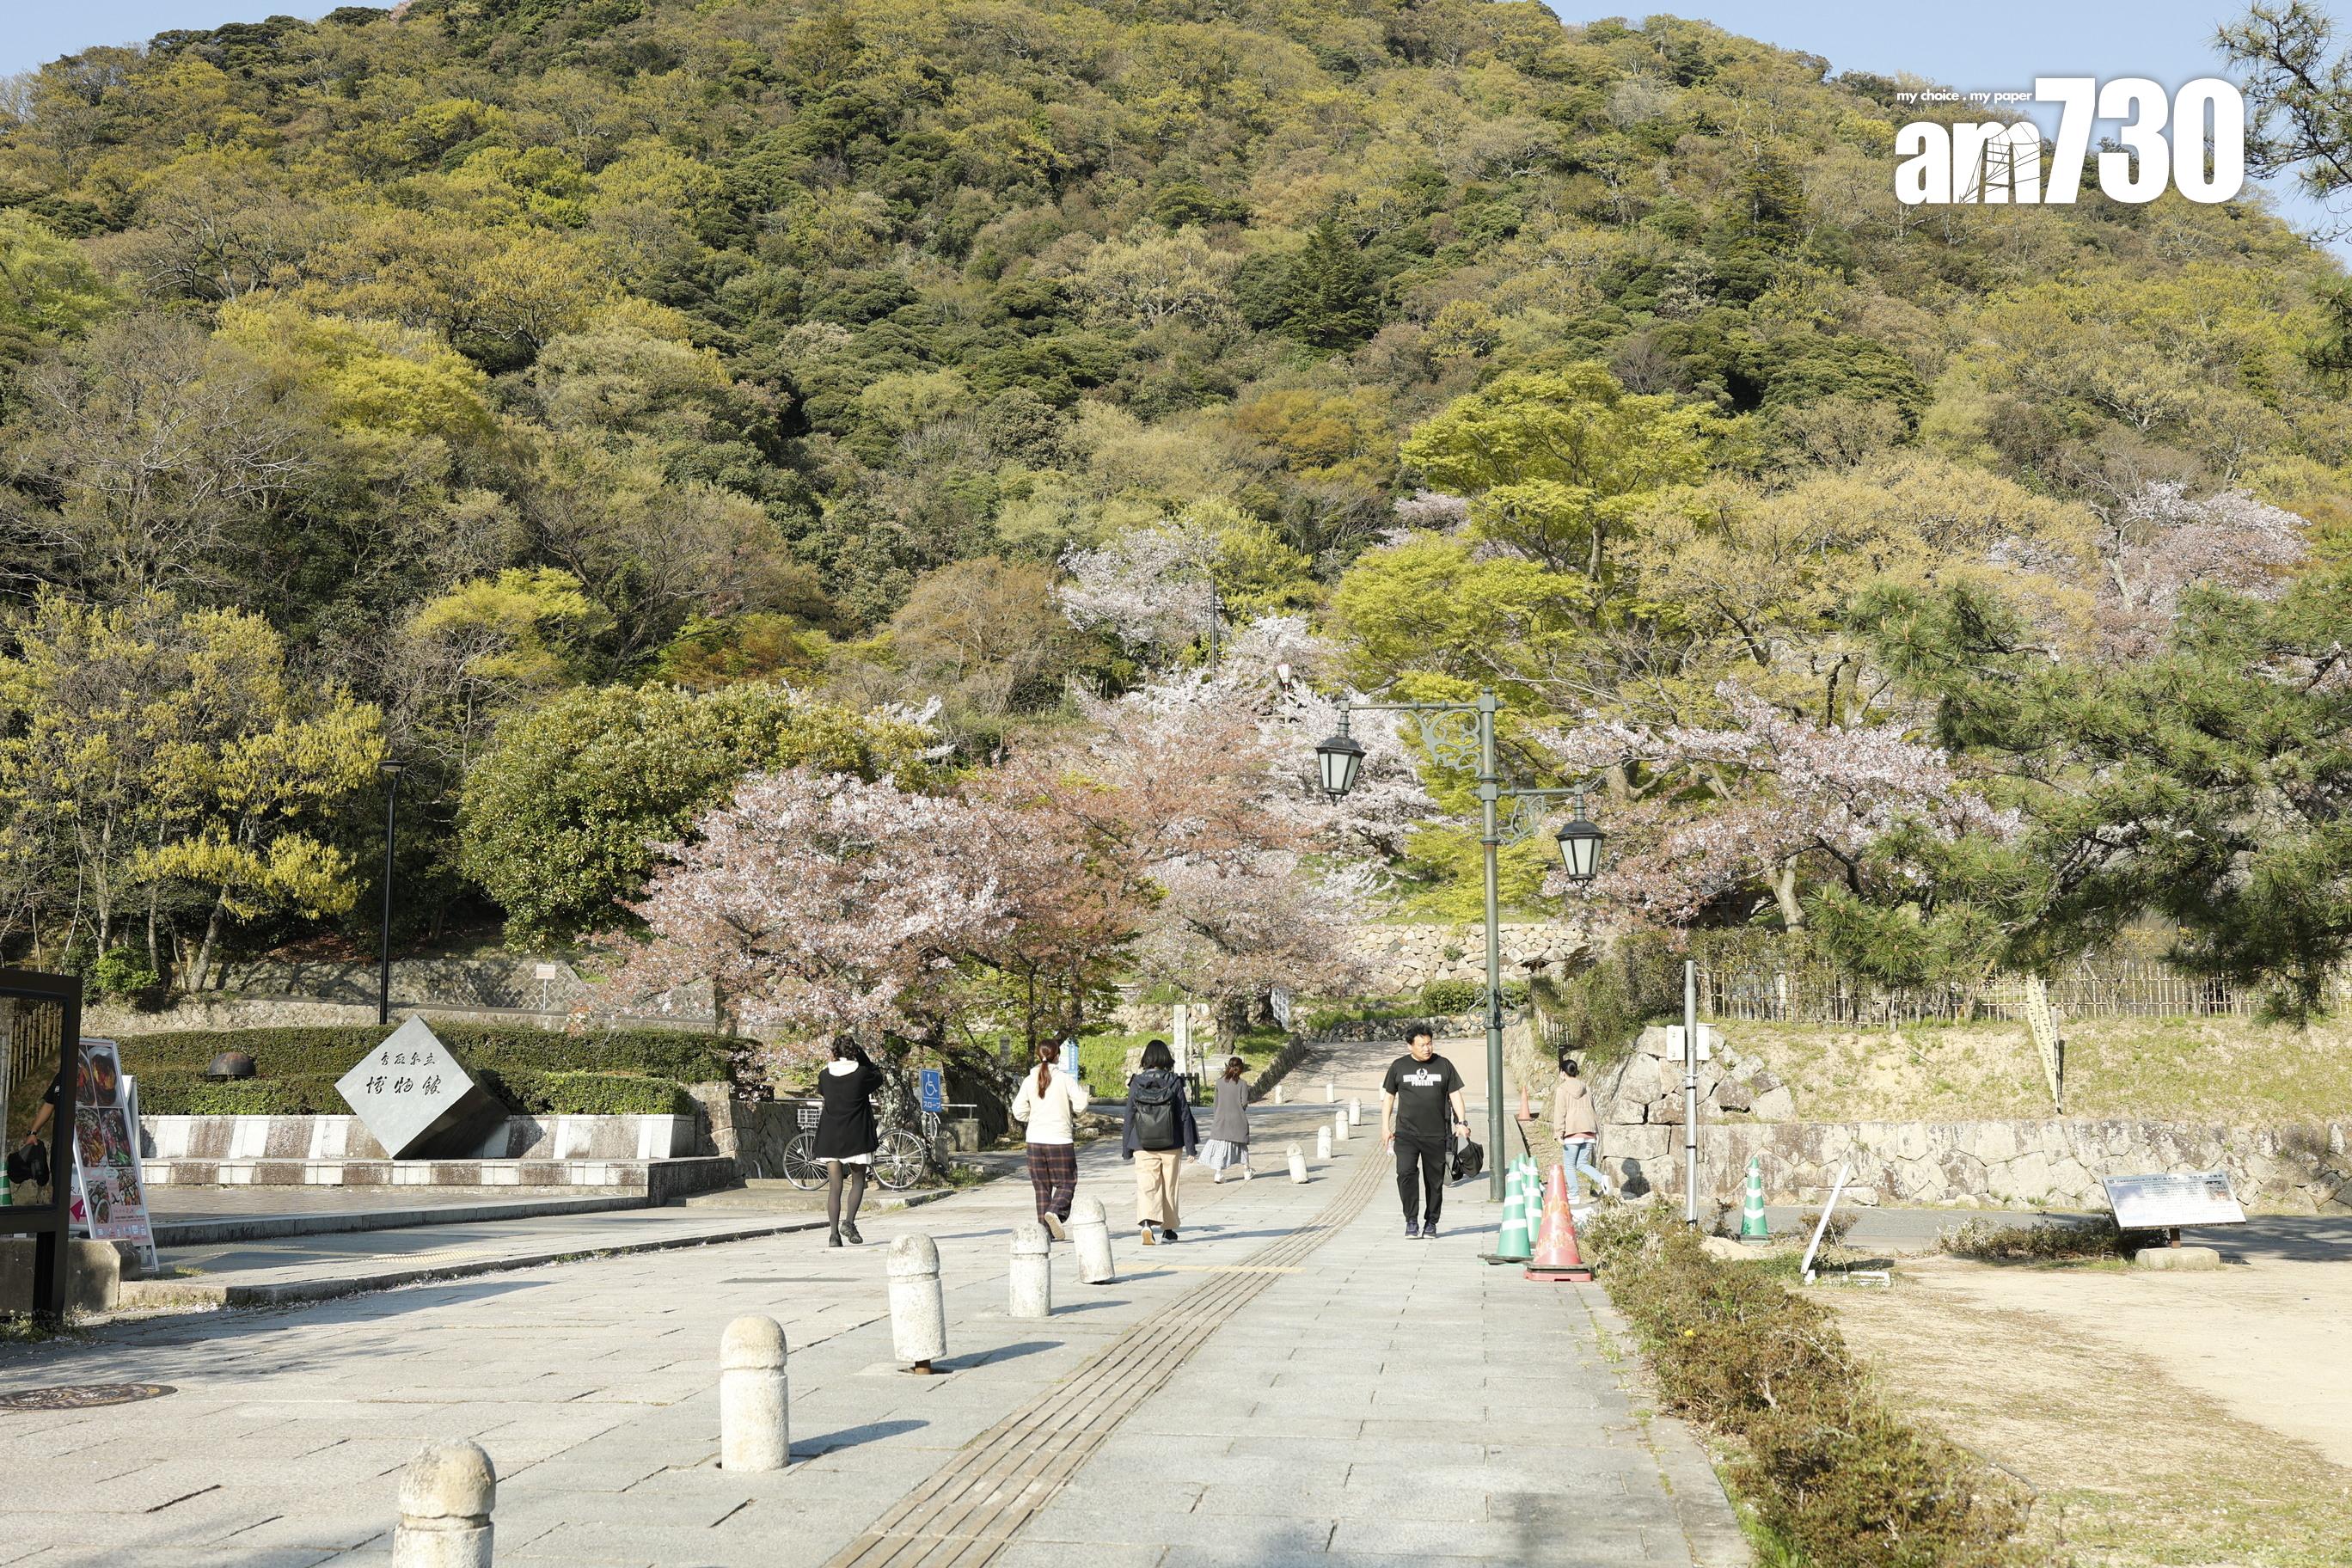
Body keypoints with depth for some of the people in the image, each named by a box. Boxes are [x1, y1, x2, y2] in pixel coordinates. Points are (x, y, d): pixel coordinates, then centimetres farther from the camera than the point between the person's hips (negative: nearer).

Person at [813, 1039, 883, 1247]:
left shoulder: (825, 1075, 0)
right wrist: (863, 1057, 10)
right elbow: (878, 1077, 12)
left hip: (829, 1137, 3)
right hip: (856, 1136, -2)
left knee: (834, 1187, 4)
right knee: (858, 1180, 13)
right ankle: (849, 1222, -4)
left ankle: (834, 1234, -1)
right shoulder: (862, 1074, -9)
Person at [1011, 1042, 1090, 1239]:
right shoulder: (1065, 1079, -7)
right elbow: (1080, 1105, -8)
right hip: (1060, 1139, -3)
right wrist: (1083, 1091, 12)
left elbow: (1019, 1112, 4)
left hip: (1035, 1141, 3)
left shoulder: (1029, 1081, 2)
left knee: (1042, 1186, 10)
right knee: (1066, 1183, 5)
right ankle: (1055, 1211, -21)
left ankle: (1045, 1230, 7)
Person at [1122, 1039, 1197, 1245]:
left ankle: (1146, 1222, -28)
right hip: (1171, 1144, 0)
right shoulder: (1174, 1082, -5)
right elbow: (1184, 1114, -3)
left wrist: (1127, 1148, 9)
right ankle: (1168, 1229, 24)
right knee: (1169, 1186, 14)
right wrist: (1190, 1145, 2)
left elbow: (1130, 1116, 2)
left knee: (1146, 1186, -3)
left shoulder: (1136, 1083, -2)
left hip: (1143, 1145, 0)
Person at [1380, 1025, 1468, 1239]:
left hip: (1436, 1135, 1)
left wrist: (1461, 1121, -3)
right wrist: (1385, 1126, 7)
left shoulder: (1443, 1065, 6)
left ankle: (1431, 1223, 16)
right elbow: (1388, 1096, 12)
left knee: (1435, 1181, 4)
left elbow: (1455, 1094, 9)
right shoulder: (1399, 1067, 5)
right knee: (1406, 1174, -16)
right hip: (1406, 1135, -1)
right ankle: (1412, 1221, -9)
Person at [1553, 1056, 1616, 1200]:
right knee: (1582, 1163, 9)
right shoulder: (1586, 1088, 16)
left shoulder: (1562, 1090, -2)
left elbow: (1560, 1112, -8)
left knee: (1570, 1164, 6)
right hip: (1589, 1130, 5)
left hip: (1572, 1131, -5)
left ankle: (1573, 1193, 2)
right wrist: (1596, 1131, 26)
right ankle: (1602, 1178, -15)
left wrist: (1559, 1133, -10)